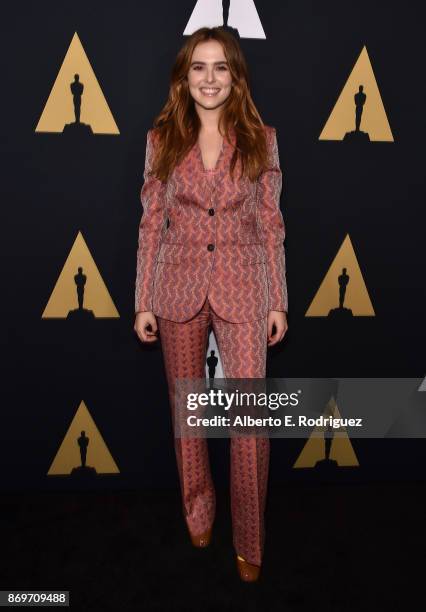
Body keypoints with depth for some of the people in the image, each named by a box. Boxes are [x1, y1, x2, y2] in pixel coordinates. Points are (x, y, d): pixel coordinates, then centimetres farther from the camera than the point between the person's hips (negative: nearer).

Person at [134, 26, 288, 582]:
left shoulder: (260, 137, 2)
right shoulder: (162, 138, 4)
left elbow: (270, 223, 3)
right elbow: (152, 223, 3)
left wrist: (279, 301, 0)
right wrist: (143, 301, 1)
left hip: (242, 287, -1)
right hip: (179, 287, 2)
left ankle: (250, 542, 20)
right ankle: (198, 513, 38)